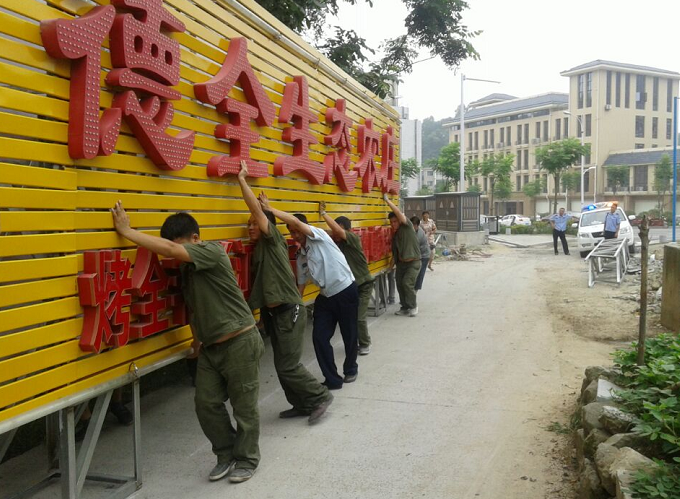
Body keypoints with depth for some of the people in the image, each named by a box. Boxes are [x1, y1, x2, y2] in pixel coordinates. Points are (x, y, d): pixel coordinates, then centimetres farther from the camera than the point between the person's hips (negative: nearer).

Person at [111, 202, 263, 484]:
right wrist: (197, 340, 16)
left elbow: (169, 249, -30)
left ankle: (247, 460, 23)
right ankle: (227, 455, 26)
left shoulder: (212, 251, -17)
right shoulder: (187, 267, 9)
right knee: (206, 403, 7)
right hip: (211, 346, 8)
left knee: (244, 406, 4)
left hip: (240, 343, -8)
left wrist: (125, 231, -25)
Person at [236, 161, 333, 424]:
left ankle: (320, 395, 10)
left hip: (289, 312, -9)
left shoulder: (274, 240, -9)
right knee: (282, 365, 11)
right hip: (273, 313, 9)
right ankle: (302, 405, 23)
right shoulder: (260, 249, 15)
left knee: (287, 366, -6)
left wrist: (242, 179, -13)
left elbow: (257, 210, -17)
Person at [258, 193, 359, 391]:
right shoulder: (300, 256, 7)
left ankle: (351, 369, 33)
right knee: (319, 337, -3)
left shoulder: (319, 237, -13)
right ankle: (332, 380, 8)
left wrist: (269, 208, -25)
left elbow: (295, 220, -28)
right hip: (325, 297, 7)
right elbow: (301, 283, 15)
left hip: (346, 292, -6)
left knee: (349, 335, 8)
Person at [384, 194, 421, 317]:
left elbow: (398, 212, -25)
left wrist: (387, 200, -21)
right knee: (400, 284, 4)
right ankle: (405, 307, 19)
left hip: (413, 262, -7)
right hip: (401, 262, 7)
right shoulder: (394, 234, 9)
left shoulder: (407, 226, -10)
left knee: (407, 283, -16)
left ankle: (413, 306, 2)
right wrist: (392, 263, 12)